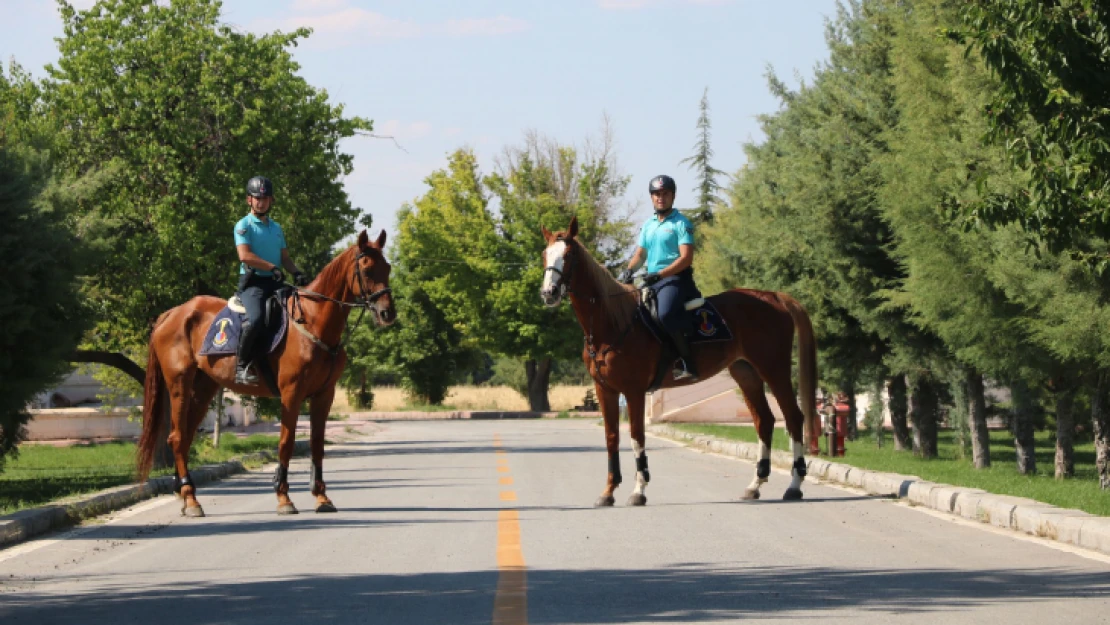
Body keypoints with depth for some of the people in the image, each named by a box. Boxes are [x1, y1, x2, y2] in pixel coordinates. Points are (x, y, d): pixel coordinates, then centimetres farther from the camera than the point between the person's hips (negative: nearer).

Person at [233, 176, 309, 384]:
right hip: (252, 282, -7)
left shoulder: (276, 228, 21)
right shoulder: (244, 226, 0)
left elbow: (285, 257, 19)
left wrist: (296, 272, -2)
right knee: (255, 319, -32)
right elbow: (245, 255, -14)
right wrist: (272, 267, -20)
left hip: (275, 283, 7)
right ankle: (241, 366, -20)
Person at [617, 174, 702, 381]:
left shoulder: (681, 223, -3)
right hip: (652, 281, 8)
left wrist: (659, 274, -22)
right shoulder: (648, 225, 19)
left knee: (666, 314, -34)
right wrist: (629, 270, -2)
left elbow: (686, 258, -13)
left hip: (674, 278, -8)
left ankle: (687, 364, -30)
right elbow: (640, 255, 21)